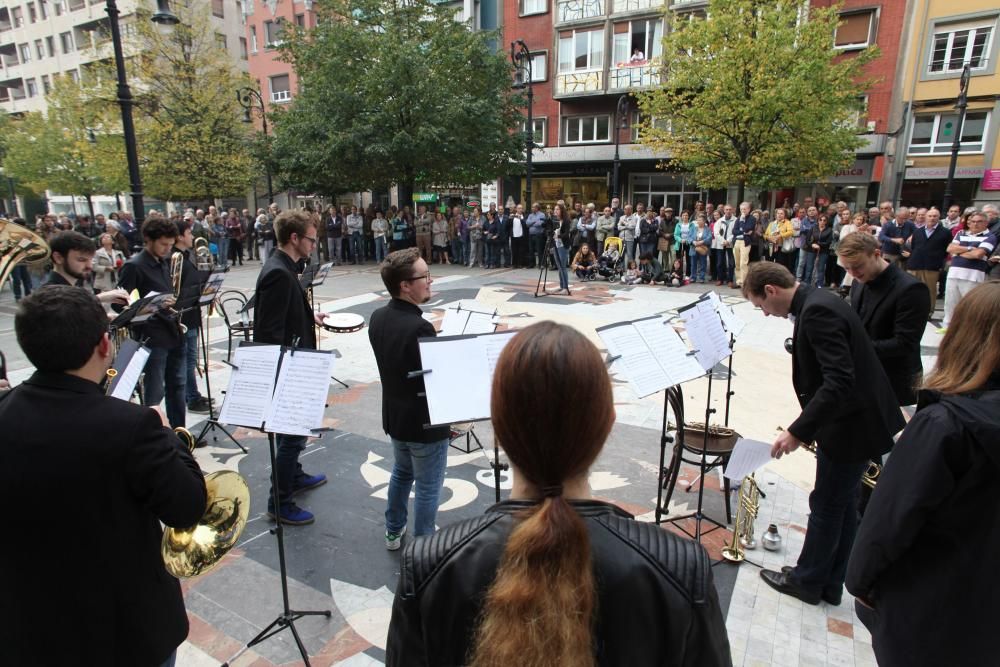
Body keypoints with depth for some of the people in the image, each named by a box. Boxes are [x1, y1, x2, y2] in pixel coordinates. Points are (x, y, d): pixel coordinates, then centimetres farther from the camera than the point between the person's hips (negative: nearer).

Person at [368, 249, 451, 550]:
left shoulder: (377, 317, -4)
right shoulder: (420, 328, -30)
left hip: (395, 416, 8)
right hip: (425, 421, -8)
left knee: (402, 472, 28)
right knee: (428, 487, 12)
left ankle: (393, 532, 43)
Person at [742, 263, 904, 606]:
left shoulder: (817, 311, -24)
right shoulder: (819, 302, 7)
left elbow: (840, 381, -30)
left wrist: (798, 431, -28)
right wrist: (807, 426, 14)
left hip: (852, 426, -10)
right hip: (857, 420, 10)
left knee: (826, 505, 7)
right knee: (843, 504, 18)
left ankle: (807, 580, 26)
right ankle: (829, 583, 33)